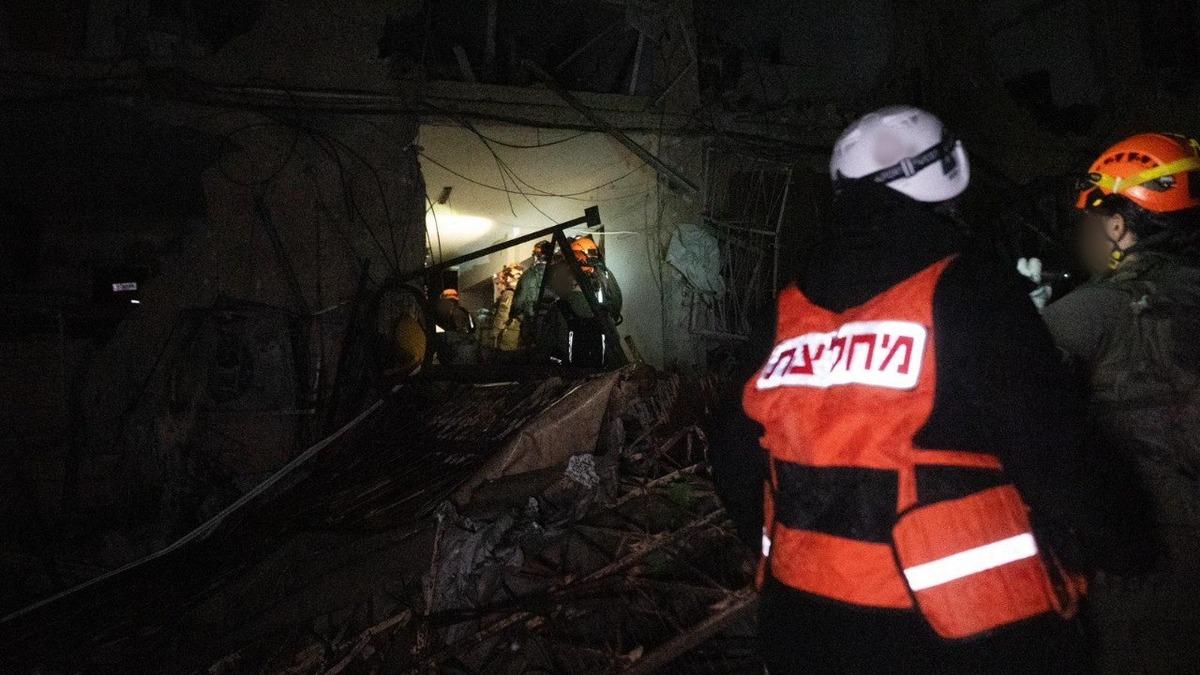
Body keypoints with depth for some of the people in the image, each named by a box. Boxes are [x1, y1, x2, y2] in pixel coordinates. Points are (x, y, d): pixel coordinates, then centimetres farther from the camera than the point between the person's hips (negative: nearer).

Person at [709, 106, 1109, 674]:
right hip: (962, 626, -4)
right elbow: (1044, 442, -14)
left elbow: (735, 447, 6)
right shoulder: (967, 288, -14)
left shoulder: (787, 309, 2)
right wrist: (1070, 553, 4)